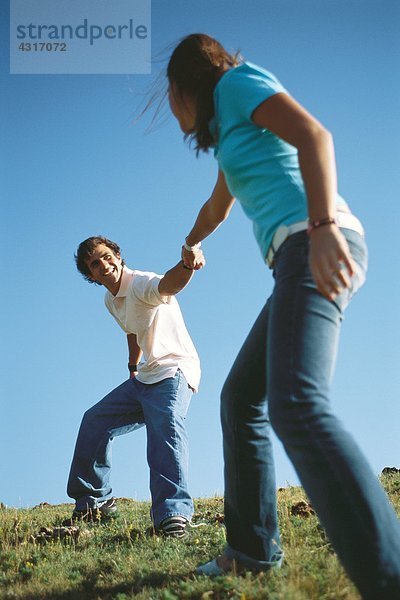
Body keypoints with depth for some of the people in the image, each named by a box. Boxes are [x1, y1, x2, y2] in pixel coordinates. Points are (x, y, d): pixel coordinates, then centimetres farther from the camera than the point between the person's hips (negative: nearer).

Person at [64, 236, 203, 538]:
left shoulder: (141, 284, -19)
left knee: (166, 428, -34)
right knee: (95, 421, 12)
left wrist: (187, 263, -65)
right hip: (144, 378, 10)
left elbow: (169, 285, -43)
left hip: (174, 371, -10)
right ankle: (95, 501, 26)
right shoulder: (111, 301, 11)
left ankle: (174, 514, -49)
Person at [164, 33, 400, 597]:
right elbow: (218, 205, 50)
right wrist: (192, 244, 70)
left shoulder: (236, 81, 4)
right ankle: (254, 550, 19)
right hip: (300, 259, 10)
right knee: (241, 399, 16)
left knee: (296, 406, -27)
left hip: (317, 247, -10)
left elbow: (314, 133, -12)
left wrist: (322, 225, -25)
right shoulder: (229, 134, 31)